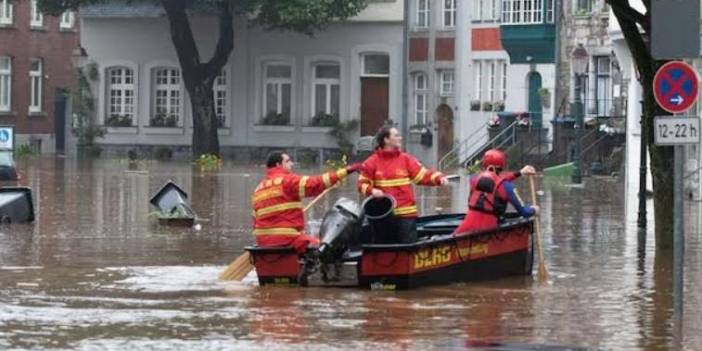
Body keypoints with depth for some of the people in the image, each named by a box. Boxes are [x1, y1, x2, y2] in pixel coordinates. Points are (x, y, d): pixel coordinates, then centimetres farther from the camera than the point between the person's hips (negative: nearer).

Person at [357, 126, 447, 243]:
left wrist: (439, 178, -13)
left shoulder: (406, 159, 5)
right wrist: (371, 190, -17)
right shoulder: (372, 162, 1)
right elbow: (362, 183, 3)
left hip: (406, 215, 1)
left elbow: (422, 175, 2)